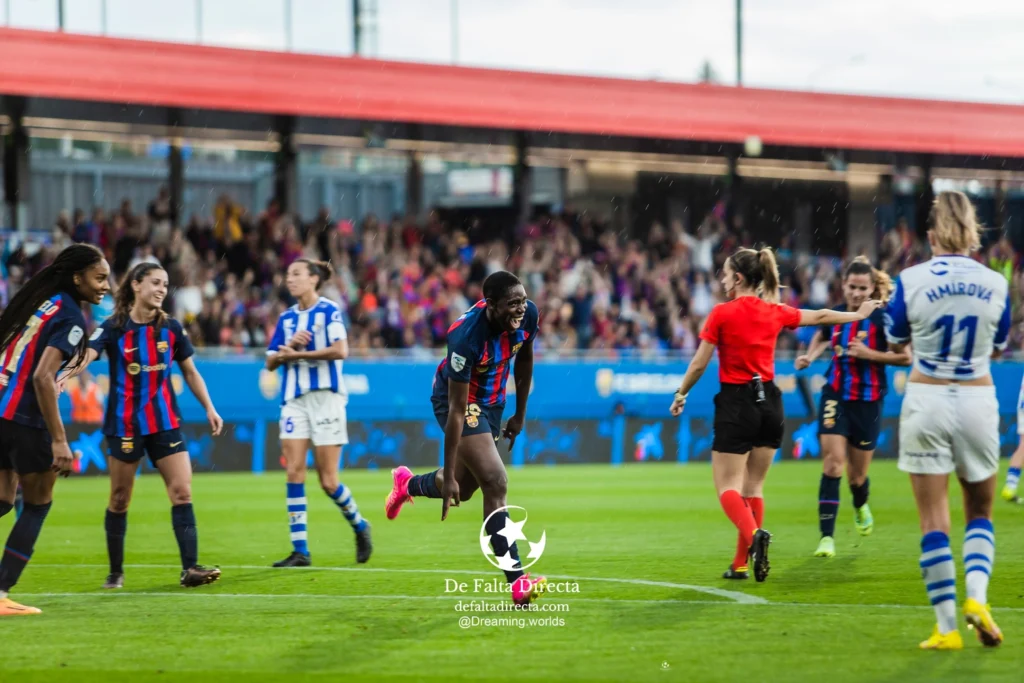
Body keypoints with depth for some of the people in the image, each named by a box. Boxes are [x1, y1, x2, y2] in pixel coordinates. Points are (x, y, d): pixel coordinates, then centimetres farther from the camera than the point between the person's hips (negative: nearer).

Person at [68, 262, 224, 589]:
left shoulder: (171, 328, 3)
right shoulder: (114, 327, -8)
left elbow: (190, 372, 13)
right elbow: (86, 355, -25)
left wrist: (209, 409, 8)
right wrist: (65, 376, -45)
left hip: (165, 422, 3)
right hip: (124, 424, -3)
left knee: (182, 491, -8)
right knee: (119, 500, 5)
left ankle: (190, 568, -10)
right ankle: (115, 571, 18)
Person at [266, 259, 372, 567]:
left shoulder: (328, 310, -4)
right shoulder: (286, 318, 12)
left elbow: (340, 350, -17)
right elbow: (271, 362, 12)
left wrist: (297, 354, -12)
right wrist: (288, 348, -8)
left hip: (325, 397, -5)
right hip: (294, 400, 5)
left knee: (328, 481, -4)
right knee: (294, 471, -8)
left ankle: (360, 527, 23)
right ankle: (300, 551, -6)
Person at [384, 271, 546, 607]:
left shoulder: (529, 315, -19)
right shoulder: (466, 337, -37)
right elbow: (456, 411, -32)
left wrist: (519, 414, 13)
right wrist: (449, 476, -30)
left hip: (493, 400, 7)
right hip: (461, 400, -7)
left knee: (464, 487, 20)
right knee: (496, 482, -19)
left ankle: (408, 484, 53)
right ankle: (517, 582, -18)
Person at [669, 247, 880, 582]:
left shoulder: (722, 313, -9)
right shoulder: (775, 312, 5)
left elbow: (699, 364, -7)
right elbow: (820, 316, 19)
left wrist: (681, 394, 8)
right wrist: (857, 315, 36)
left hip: (737, 404, -5)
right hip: (769, 401, 5)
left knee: (727, 487, -3)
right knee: (753, 486, 11)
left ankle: (754, 534, -31)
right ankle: (741, 563, 10)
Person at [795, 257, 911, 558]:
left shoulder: (882, 318, -11)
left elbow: (905, 357, -12)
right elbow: (822, 336, 24)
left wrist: (869, 353, -21)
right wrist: (809, 357, 6)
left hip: (868, 401, -2)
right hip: (836, 397, 2)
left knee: (857, 475, 9)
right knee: (832, 463, -15)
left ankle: (861, 507, 47)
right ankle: (827, 537, -16)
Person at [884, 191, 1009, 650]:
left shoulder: (912, 281, -9)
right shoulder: (995, 284, -3)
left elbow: (894, 342, 5)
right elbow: (998, 347, 10)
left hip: (927, 402, -2)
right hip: (977, 401, 2)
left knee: (934, 520, 2)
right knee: (980, 512, 17)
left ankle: (947, 627, -1)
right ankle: (976, 597, -6)